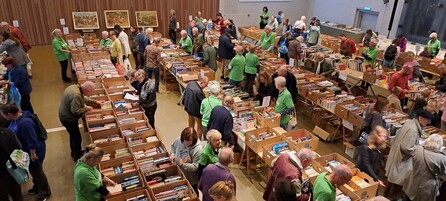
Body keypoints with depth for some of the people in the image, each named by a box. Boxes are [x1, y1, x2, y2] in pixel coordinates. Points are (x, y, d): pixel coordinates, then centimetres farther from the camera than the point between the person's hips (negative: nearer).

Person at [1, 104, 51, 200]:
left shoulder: (24, 122, -35)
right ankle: (37, 187, 46)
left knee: (36, 171, 8)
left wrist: (33, 154, -22)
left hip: (35, 151, -9)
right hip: (26, 150, 9)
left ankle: (45, 192, 27)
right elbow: (14, 133, 14)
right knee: (32, 170, 25)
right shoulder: (16, 118, -5)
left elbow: (31, 141, -30)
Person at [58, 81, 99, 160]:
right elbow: (75, 111, -32)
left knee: (73, 135, 26)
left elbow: (83, 98, 14)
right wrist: (86, 108, -18)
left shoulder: (75, 87, -3)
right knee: (77, 138, 8)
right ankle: (78, 156, 26)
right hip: (68, 119, -10)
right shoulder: (76, 95, -34)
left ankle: (74, 152, 45)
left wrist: (95, 102, 15)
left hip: (66, 116, 10)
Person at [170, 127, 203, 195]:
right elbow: (173, 146, 7)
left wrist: (183, 164, -35)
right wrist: (172, 154, -11)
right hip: (179, 173, 5)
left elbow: (196, 166, -30)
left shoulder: (198, 149, -33)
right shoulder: (179, 140, -16)